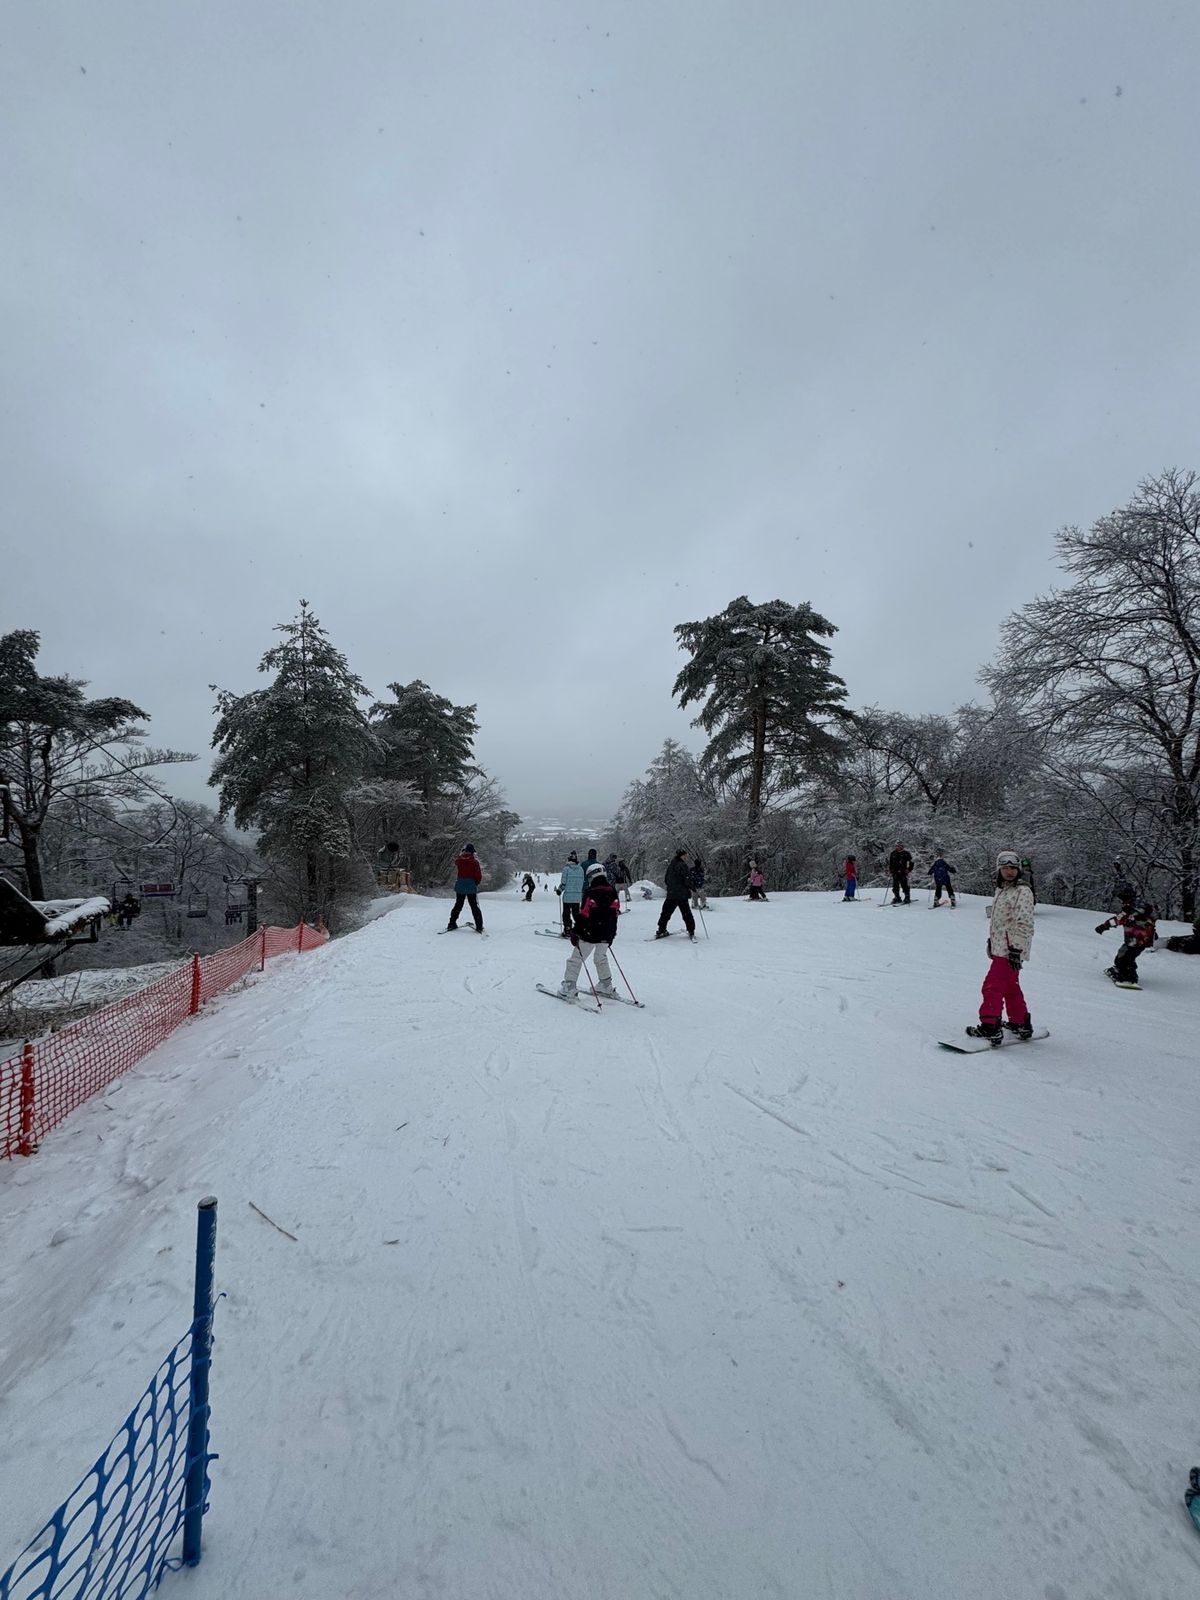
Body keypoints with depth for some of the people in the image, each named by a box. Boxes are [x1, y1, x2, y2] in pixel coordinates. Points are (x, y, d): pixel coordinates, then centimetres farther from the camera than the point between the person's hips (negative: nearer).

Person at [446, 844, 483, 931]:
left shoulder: (459, 860, -3)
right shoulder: (474, 862, -11)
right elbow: (478, 876, -10)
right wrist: (476, 884, 8)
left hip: (460, 886, 2)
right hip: (471, 886, -2)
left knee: (458, 905, 17)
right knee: (474, 906, 5)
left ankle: (452, 924, 16)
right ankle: (479, 926, 2)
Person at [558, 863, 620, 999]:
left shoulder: (590, 893, -15)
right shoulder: (614, 893, 4)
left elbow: (583, 915, -16)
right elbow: (615, 913, 10)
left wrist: (575, 932, -7)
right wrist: (611, 934, 20)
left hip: (590, 934, -6)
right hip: (606, 936, 6)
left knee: (576, 959, 5)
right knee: (601, 958, 25)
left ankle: (569, 988, 4)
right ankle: (606, 986, 28)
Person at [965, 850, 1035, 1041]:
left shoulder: (1023, 891, -11)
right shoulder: (1001, 889, 16)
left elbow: (1024, 923, -18)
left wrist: (1016, 949, -22)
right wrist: (991, 941, 25)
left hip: (1010, 950, -9)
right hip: (1000, 947, 9)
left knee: (992, 987, -9)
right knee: (1010, 988, 18)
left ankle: (990, 1027, -4)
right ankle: (1021, 1024, 29)